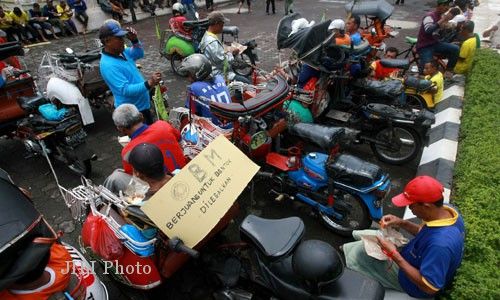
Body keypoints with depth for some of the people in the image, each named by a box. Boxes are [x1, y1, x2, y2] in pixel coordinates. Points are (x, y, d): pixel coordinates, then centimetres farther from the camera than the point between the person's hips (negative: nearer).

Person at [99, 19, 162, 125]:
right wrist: (149, 83, -42)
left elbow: (139, 54, 17)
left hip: (143, 104, 10)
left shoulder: (121, 52, 0)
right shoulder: (108, 65, -28)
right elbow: (126, 90, -34)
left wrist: (135, 40, -3)